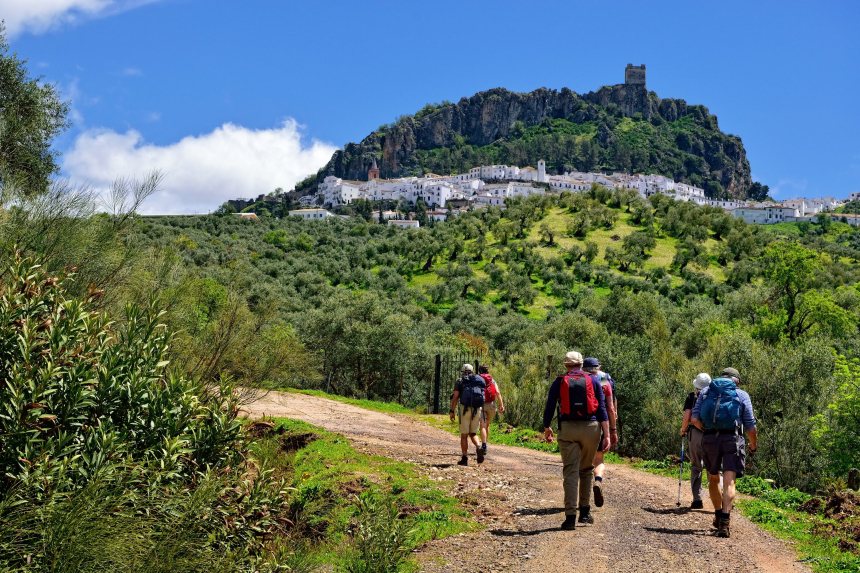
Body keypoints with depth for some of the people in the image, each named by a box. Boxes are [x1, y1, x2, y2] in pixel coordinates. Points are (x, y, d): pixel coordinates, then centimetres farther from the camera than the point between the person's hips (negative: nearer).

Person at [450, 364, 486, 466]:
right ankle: (478, 448, -12)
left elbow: (455, 397, -3)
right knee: (473, 434, 15)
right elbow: (484, 395, 8)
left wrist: (452, 411, -2)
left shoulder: (460, 381, 7)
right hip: (478, 410, 2)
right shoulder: (481, 380, 15)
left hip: (465, 409, -2)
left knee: (464, 435, 7)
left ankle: (465, 458, 5)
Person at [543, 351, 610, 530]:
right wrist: (606, 435, -1)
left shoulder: (559, 382, 6)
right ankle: (585, 511, 22)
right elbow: (602, 409, 1)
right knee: (586, 470, 17)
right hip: (591, 428, 1)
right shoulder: (593, 381, 8)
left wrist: (547, 428, 21)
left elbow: (549, 408, 6)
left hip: (567, 429, -1)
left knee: (571, 472, 0)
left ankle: (570, 516, -6)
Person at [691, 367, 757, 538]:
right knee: (729, 482, -7)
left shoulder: (705, 392, 15)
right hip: (732, 439, -2)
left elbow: (694, 419, 4)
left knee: (713, 479, 21)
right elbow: (751, 428, 7)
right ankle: (724, 522, -21)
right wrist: (753, 446, 24)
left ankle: (718, 515, 30)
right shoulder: (742, 395, 11)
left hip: (709, 439, 2)